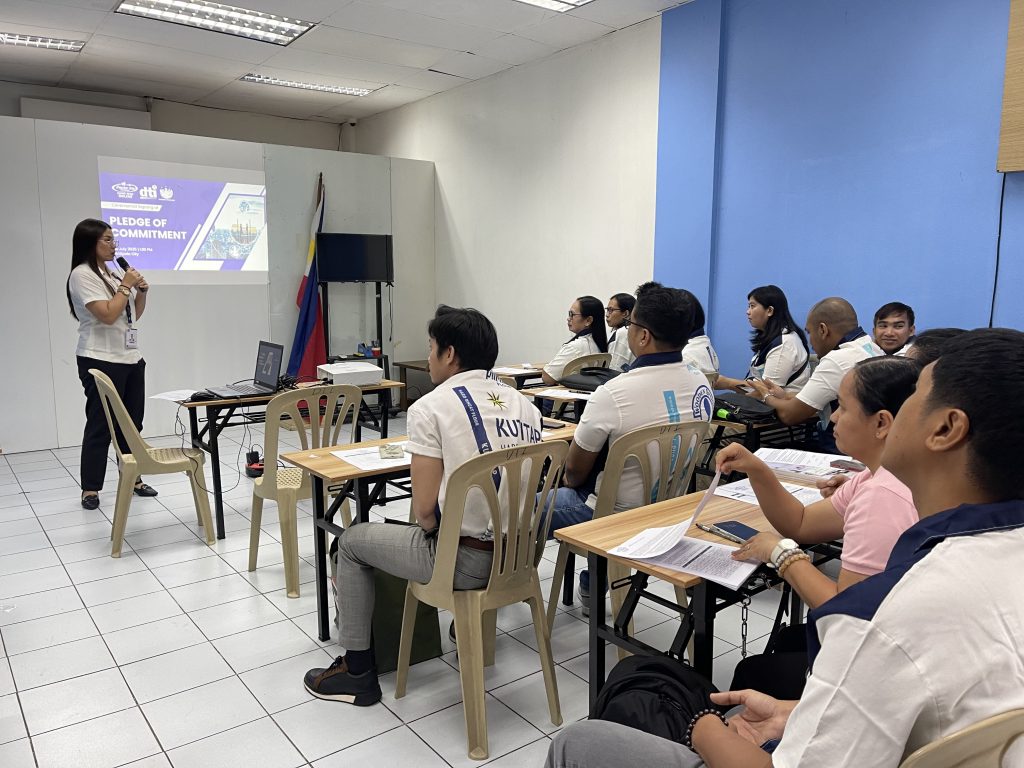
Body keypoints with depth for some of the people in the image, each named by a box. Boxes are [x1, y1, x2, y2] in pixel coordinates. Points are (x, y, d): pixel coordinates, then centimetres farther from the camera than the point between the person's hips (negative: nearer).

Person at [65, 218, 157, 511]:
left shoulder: (111, 274, 14)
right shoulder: (82, 275, -11)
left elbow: (133, 315, 21)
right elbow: (107, 314, -20)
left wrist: (141, 292, 4)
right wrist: (126, 286, -11)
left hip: (131, 358, 8)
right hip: (101, 362, -8)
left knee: (132, 423, 10)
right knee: (100, 426, -3)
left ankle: (133, 479, 19)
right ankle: (90, 489, 7)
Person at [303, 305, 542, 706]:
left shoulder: (431, 407, -13)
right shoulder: (524, 405, 5)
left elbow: (425, 509, -14)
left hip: (467, 561, -7)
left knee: (352, 542, 18)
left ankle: (357, 672, 26)